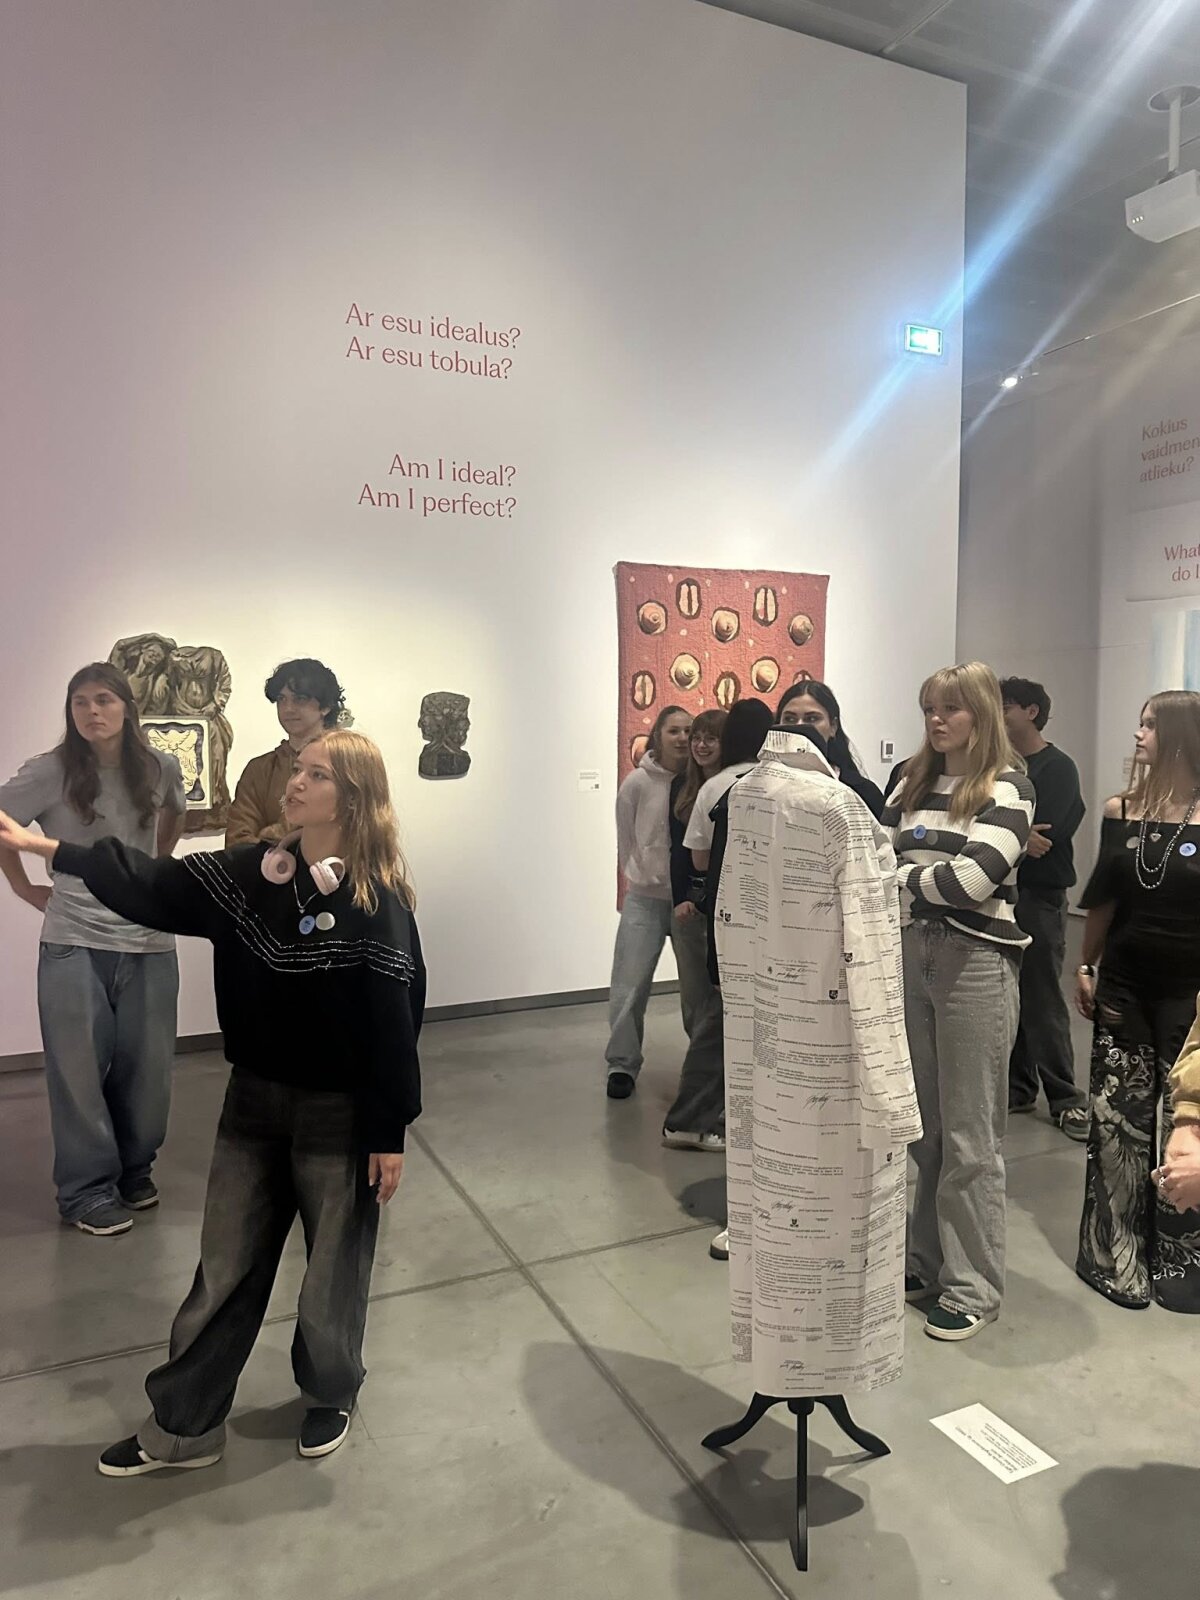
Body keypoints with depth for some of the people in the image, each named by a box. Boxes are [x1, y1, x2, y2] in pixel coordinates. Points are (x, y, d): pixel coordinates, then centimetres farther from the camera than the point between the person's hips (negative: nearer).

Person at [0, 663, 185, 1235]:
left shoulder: (160, 769, 0)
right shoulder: (49, 773, -9)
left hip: (148, 941, 3)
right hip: (74, 944, -2)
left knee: (147, 1067, 9)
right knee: (80, 1069, 5)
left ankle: (135, 1170, 31)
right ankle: (88, 1189, 21)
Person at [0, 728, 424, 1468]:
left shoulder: (377, 900, -17)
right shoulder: (249, 873, -1)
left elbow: (395, 1023, -16)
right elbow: (151, 885, 1)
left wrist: (390, 1132, -14)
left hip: (340, 1115, -5)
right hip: (254, 1102, 5)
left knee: (334, 1267, 15)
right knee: (225, 1269, 17)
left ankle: (330, 1395, 42)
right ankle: (182, 1427, 35)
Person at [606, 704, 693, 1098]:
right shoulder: (638, 782, -10)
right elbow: (626, 841, 2)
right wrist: (646, 877, 6)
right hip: (646, 899, -1)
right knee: (629, 987, 2)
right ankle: (622, 1065, 18)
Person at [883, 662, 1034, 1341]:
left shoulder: (1007, 786, -7)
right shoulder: (917, 781, 12)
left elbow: (974, 876, -19)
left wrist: (900, 878, -11)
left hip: (977, 961, -6)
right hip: (914, 953, 6)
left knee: (968, 1134, 4)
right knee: (925, 1124, 14)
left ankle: (975, 1287, 18)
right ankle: (930, 1262, 30)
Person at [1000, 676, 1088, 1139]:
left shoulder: (1058, 768, -5)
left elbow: (1043, 834, -19)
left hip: (1039, 897, -6)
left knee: (1041, 1000, -2)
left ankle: (1066, 1098, 9)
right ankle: (1017, 1088, 21)